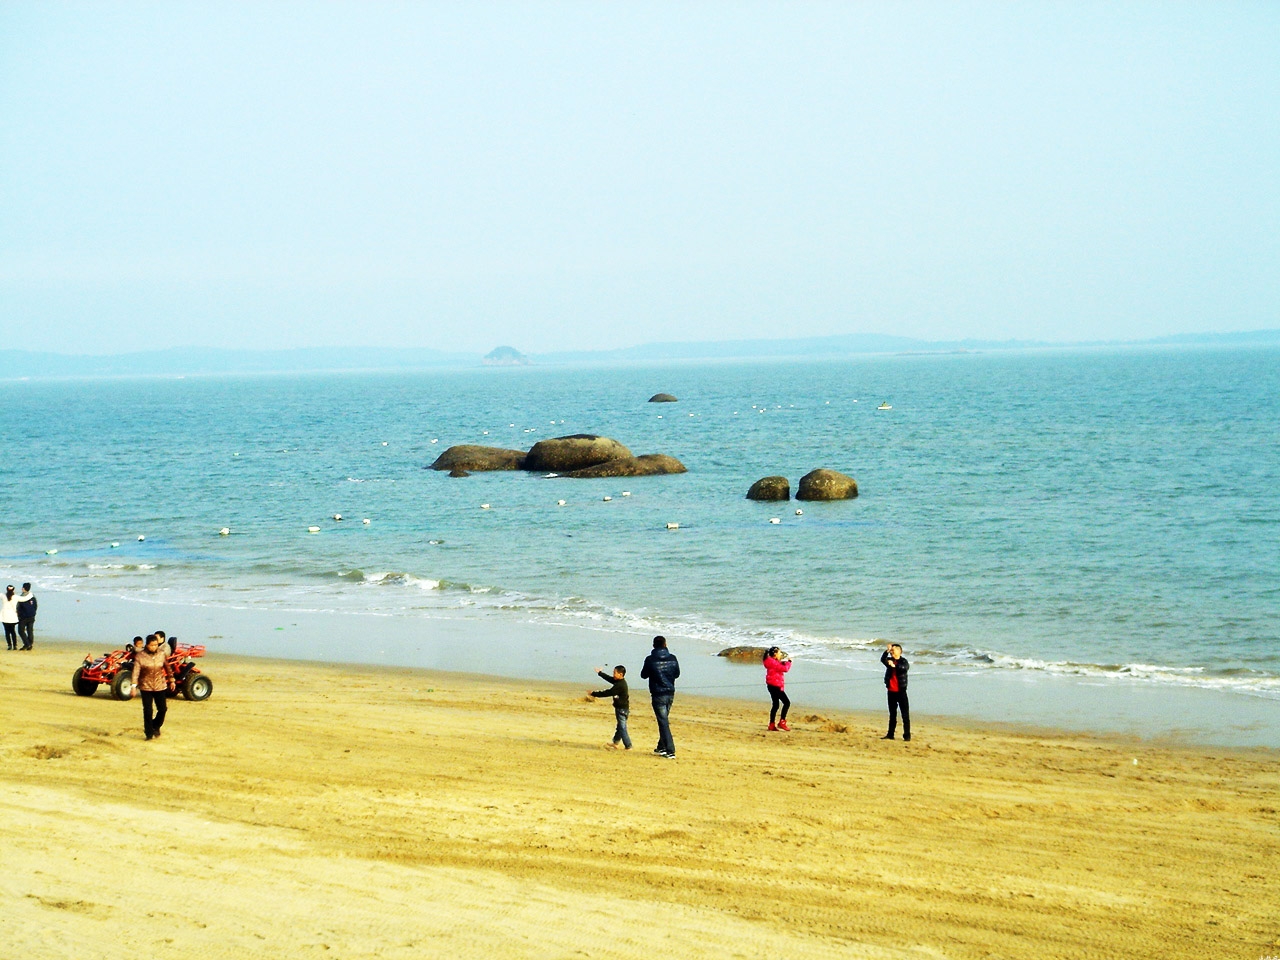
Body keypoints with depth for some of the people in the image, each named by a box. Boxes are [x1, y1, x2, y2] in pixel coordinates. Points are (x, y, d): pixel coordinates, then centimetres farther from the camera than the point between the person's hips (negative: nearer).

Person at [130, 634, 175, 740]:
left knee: (162, 709, 5)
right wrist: (134, 686, -23)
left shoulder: (162, 654, -2)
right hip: (146, 686, -3)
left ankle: (155, 727, 30)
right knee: (148, 711, -2)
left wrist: (171, 680, 16)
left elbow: (167, 667, 11)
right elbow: (136, 671, -16)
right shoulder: (140, 656, -12)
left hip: (160, 686, 3)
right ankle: (149, 733, 9)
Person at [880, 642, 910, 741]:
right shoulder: (889, 660, 8)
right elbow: (882, 660, -13)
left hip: (901, 691, -5)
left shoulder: (903, 661, -4)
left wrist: (894, 665, -37)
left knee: (905, 714, -5)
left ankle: (907, 735, -3)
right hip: (891, 691, 5)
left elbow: (906, 667, -26)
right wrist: (887, 651, -26)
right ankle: (890, 734, 19)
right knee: (892, 714, 13)